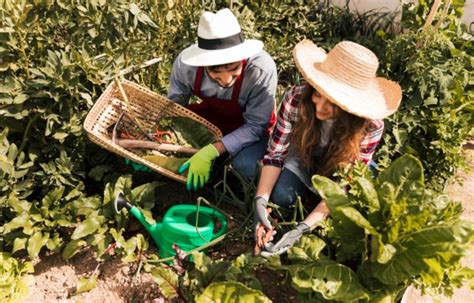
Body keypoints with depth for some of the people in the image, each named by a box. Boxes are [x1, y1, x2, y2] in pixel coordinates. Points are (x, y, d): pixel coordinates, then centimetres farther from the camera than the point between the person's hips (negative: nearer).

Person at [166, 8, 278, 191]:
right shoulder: (185, 63, -27)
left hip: (248, 126, -3)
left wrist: (211, 153, -38)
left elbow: (255, 126, -27)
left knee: (245, 165, -31)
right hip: (209, 116, 4)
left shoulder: (262, 70, -37)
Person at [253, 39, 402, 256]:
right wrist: (260, 200, -37)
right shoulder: (295, 99, -33)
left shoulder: (370, 127, -35)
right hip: (304, 157, 1)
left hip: (342, 169, 0)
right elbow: (275, 153, -23)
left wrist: (303, 228, -41)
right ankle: (310, 189, 10)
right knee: (280, 197, -23)